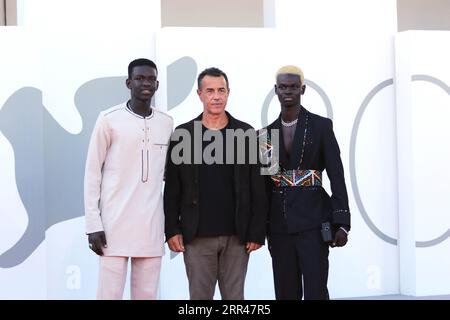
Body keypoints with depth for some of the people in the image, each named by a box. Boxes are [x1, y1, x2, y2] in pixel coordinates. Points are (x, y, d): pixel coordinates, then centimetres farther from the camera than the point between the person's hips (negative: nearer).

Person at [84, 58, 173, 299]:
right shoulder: (109, 119, -3)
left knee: (146, 295, 5)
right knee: (110, 294, -4)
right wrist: (93, 224, -7)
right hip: (115, 224, -4)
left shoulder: (167, 123, 10)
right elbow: (92, 173, -1)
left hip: (151, 226, 4)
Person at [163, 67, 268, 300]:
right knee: (200, 295, 4)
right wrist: (172, 230, -3)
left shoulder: (246, 134, 4)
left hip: (237, 236, 1)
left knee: (234, 296, 7)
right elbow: (172, 189, 3)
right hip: (197, 236, 0)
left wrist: (257, 232, -2)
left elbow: (257, 188, 3)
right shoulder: (182, 134, 3)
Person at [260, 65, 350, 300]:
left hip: (313, 220, -4)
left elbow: (336, 175, -4)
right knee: (286, 294, 6)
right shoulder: (268, 132, 11)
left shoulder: (321, 125, -1)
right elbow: (265, 181, 14)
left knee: (315, 292, -10)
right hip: (279, 224, 4)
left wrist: (342, 224, -11)